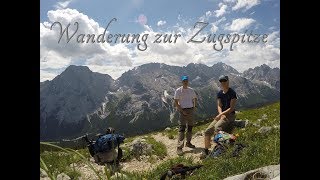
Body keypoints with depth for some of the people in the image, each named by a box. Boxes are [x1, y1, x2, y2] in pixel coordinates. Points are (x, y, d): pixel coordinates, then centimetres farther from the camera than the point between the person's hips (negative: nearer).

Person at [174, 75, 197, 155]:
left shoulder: (191, 90, 8)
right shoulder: (178, 90, -6)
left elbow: (195, 98, 22)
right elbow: (176, 103, -9)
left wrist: (194, 106, 6)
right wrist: (182, 111, -15)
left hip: (191, 110, 6)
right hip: (183, 110, -5)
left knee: (190, 127, 14)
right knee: (182, 128, -9)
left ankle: (188, 142, 30)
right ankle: (179, 147, -6)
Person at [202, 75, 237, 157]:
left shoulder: (232, 93, -8)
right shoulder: (219, 93, 11)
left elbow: (231, 108, -13)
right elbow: (219, 106, 4)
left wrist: (221, 114, -17)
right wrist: (221, 114, -16)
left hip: (230, 115, -6)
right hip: (221, 115, 6)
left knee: (217, 127, -33)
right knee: (207, 131, -4)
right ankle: (206, 151, 7)